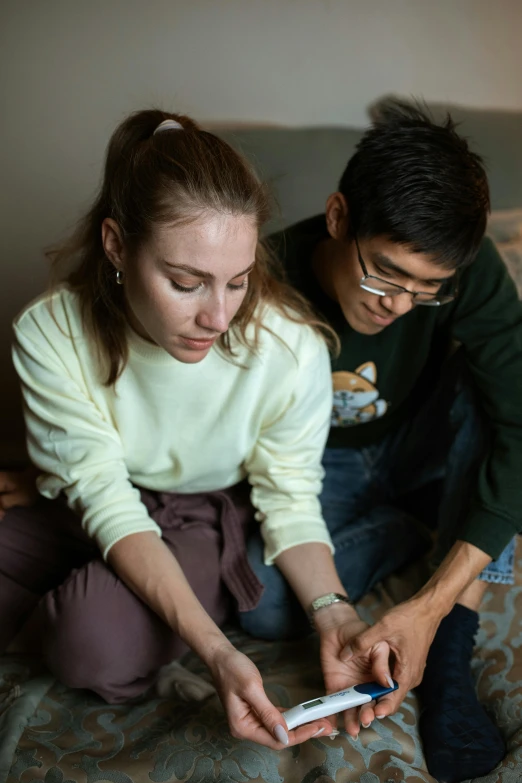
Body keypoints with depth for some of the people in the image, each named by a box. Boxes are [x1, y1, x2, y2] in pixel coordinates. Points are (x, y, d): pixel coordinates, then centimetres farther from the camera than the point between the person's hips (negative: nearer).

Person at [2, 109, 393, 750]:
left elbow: (291, 503, -12)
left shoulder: (291, 348, -26)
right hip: (85, 512, 2)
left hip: (206, 518, -1)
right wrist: (214, 649, -36)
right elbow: (108, 502, -24)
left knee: (98, 642, -30)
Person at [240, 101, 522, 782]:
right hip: (324, 468, -1)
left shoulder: (465, 267, -26)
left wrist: (431, 607, -41)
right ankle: (436, 525, -3)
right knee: (265, 605, -29)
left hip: (419, 447, 1)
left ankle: (450, 654, -26)